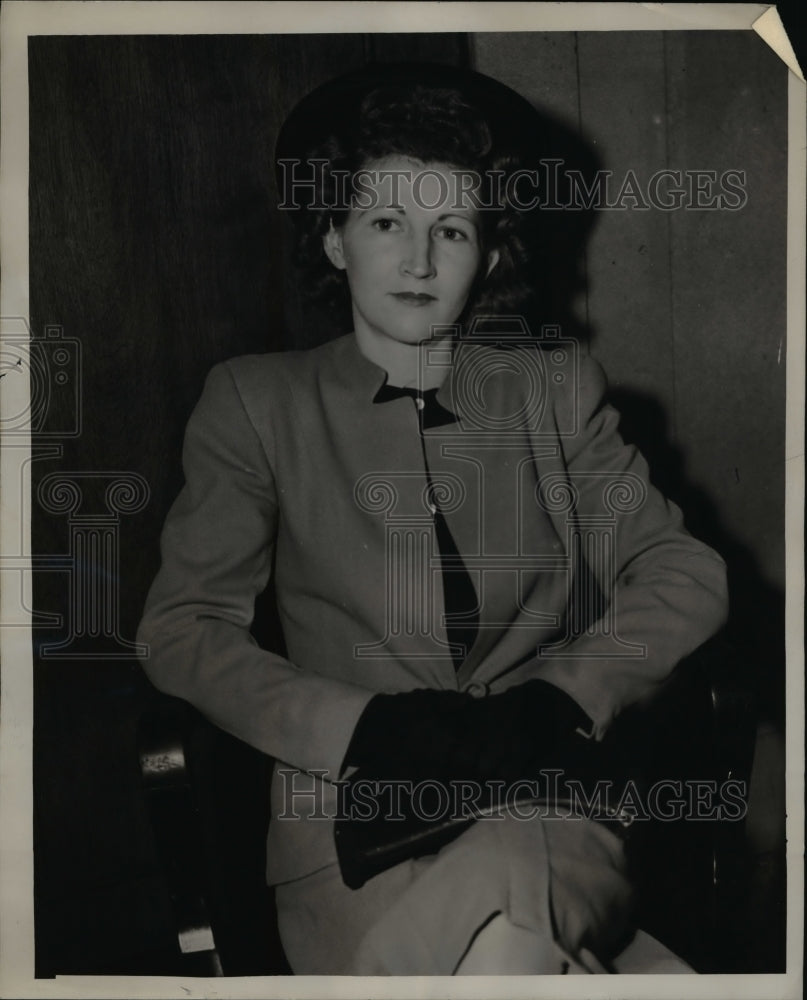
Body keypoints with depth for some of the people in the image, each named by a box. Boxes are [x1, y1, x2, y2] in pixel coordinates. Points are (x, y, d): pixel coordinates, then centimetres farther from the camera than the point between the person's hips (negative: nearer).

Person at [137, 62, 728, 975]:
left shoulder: (555, 387, 14)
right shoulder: (257, 404, 10)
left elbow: (686, 575, 8)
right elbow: (181, 629, 3)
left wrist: (557, 700, -10)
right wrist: (367, 726, -12)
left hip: (548, 807, 1)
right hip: (352, 816, -1)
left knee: (505, 877, -35)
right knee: (513, 943, -33)